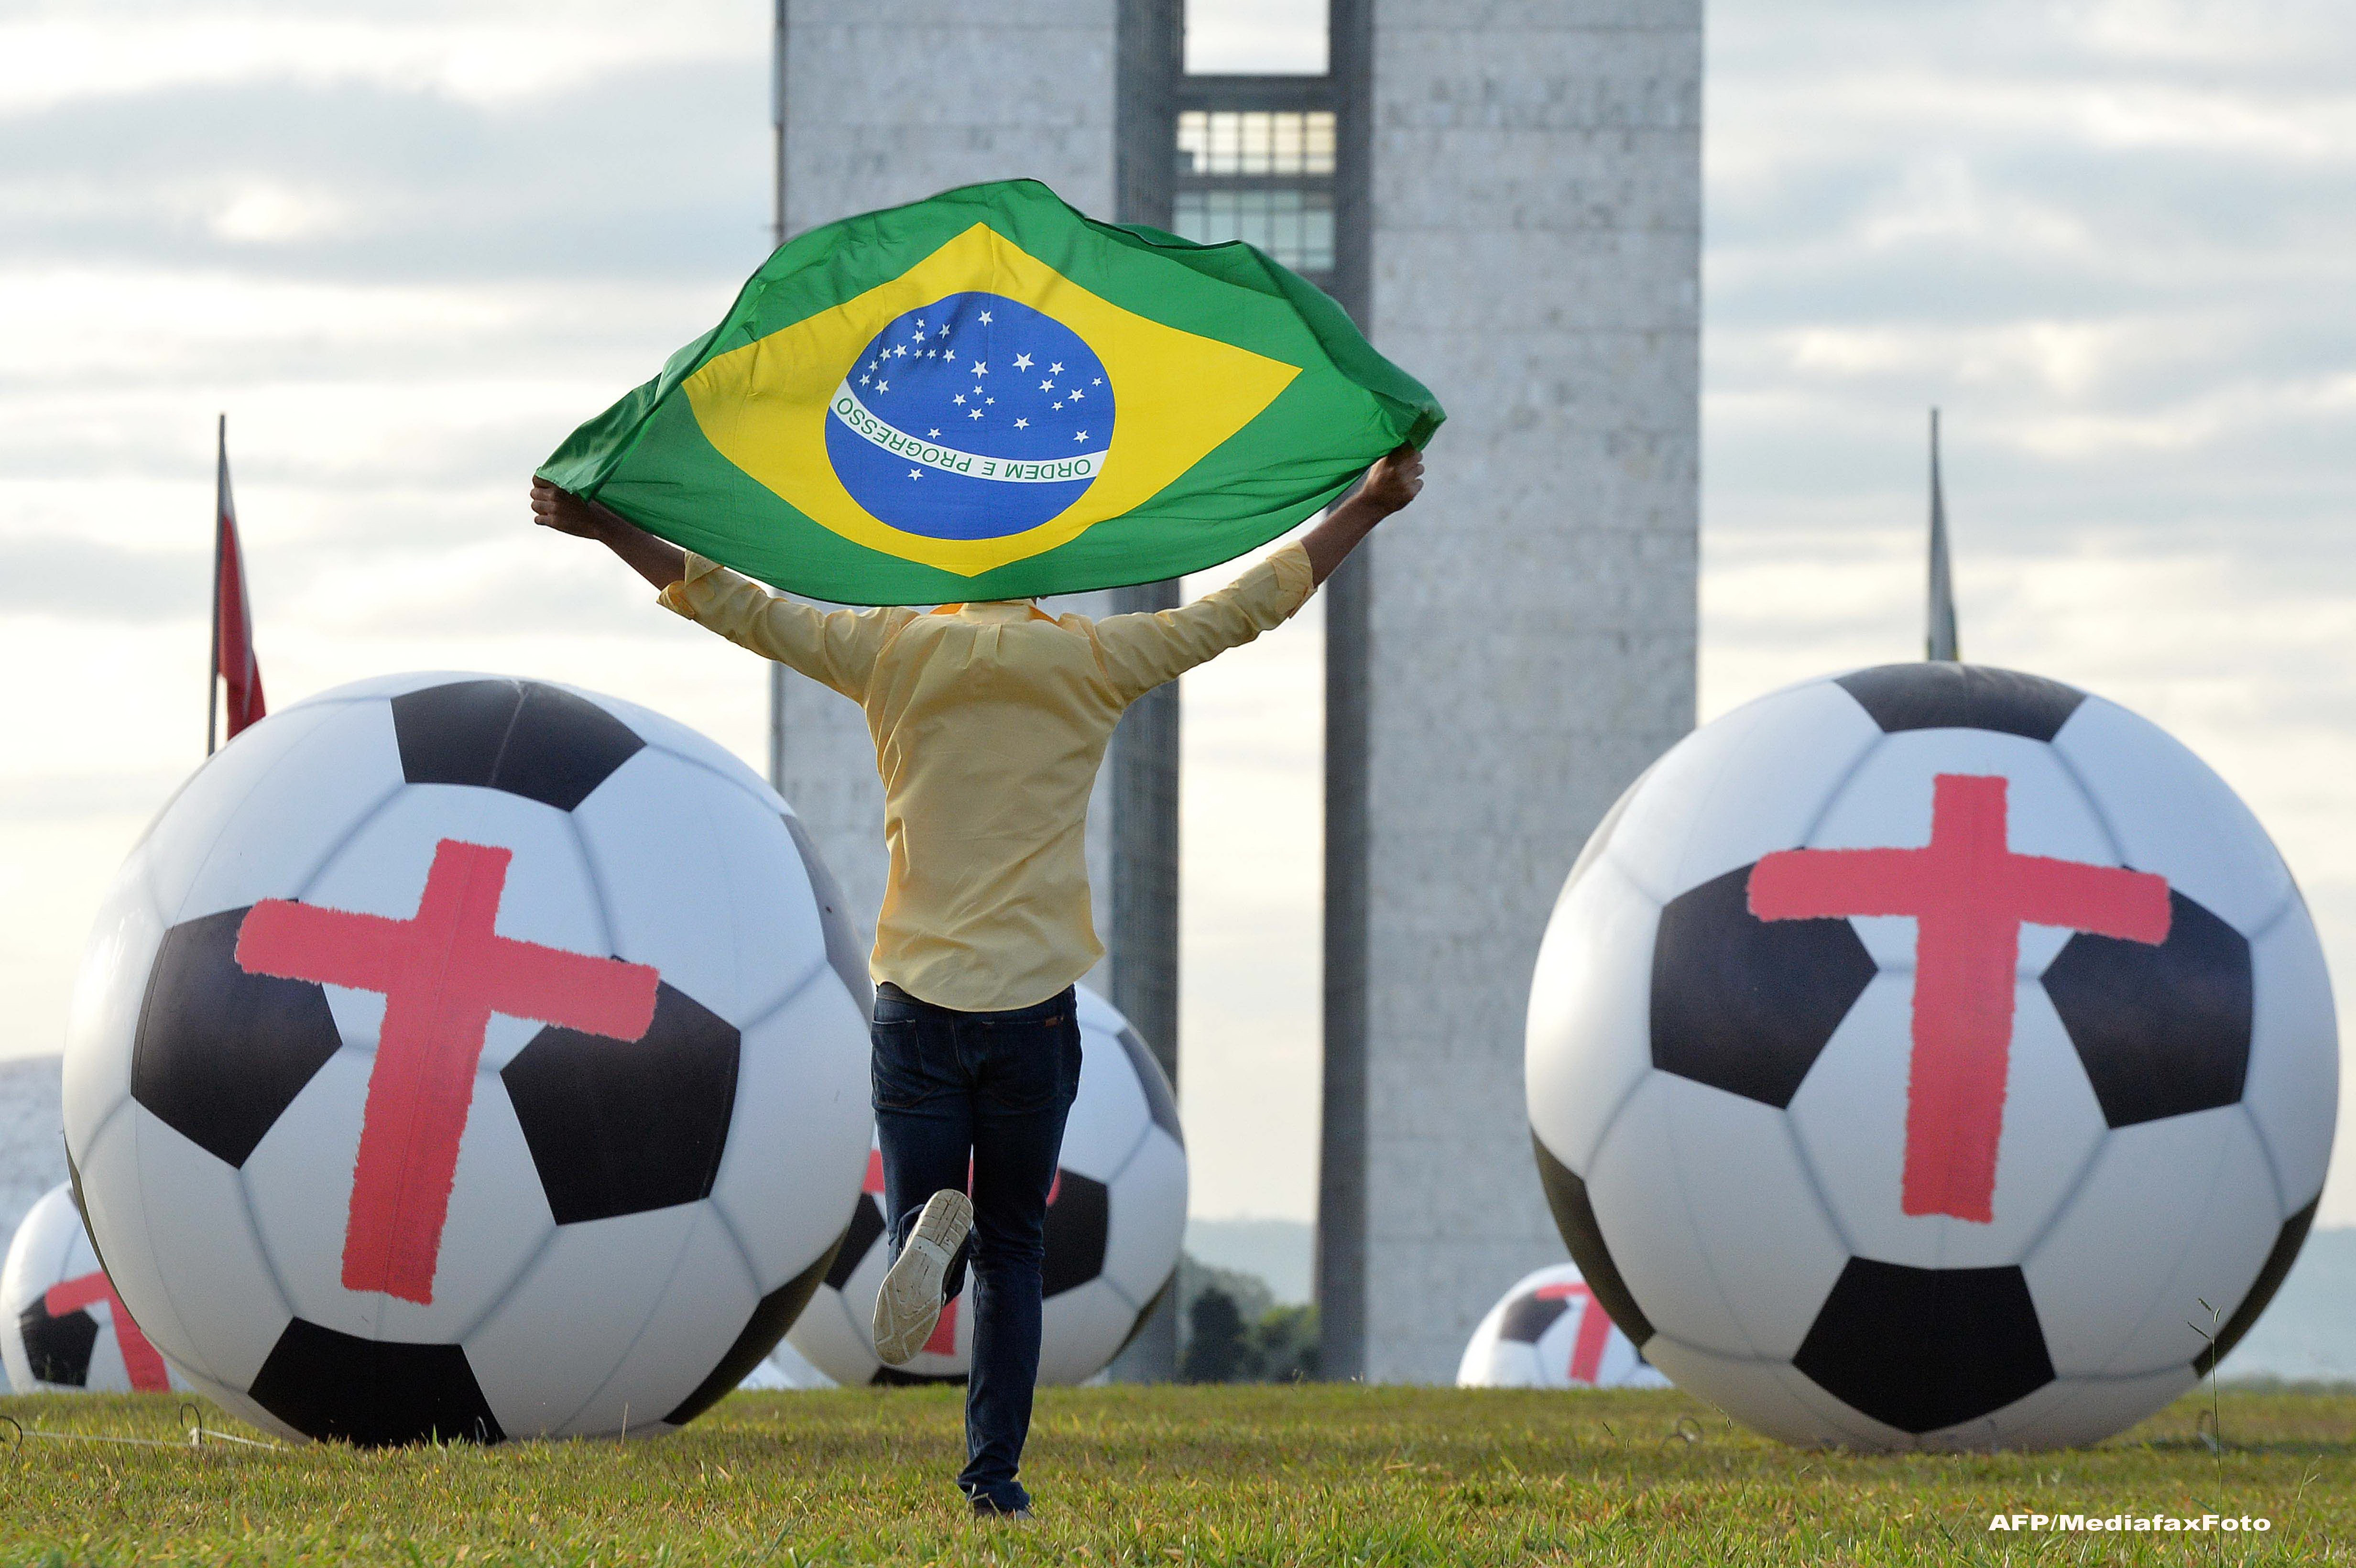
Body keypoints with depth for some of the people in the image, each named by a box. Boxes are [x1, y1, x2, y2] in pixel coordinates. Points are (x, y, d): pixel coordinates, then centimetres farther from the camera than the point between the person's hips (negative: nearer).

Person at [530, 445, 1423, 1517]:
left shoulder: (892, 653, 2)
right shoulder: (1090, 662, 2)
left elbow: (731, 603, 6)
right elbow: (1250, 605, 8)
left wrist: (600, 527, 16)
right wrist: (1369, 508, 18)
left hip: (917, 1002, 0)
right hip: (1033, 1005, 0)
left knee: (920, 1217, 5)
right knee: (1014, 1249, 10)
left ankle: (932, 1231, -32)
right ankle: (994, 1473, 3)